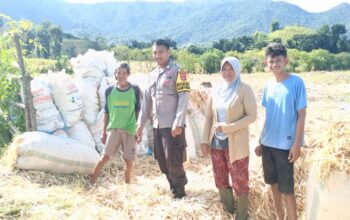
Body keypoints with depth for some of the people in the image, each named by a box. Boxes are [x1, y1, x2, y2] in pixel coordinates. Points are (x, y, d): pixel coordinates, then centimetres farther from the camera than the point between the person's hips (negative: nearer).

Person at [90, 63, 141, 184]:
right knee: (105, 156, -6)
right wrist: (104, 132, 9)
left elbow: (138, 111, 6)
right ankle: (91, 182, 4)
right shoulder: (110, 90, 2)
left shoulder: (135, 90, -1)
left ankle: (127, 184, 23)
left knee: (129, 160, 4)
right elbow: (106, 112, 9)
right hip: (113, 128, 0)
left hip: (130, 130, 0)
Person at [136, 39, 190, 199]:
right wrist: (141, 123, 15)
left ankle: (180, 194, 13)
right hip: (157, 125, 7)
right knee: (162, 161, 12)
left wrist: (178, 123, -21)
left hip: (172, 125, -7)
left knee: (173, 161, -3)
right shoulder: (153, 74, 16)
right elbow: (147, 100, 18)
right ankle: (173, 190, 27)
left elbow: (184, 97, -13)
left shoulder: (177, 71, -6)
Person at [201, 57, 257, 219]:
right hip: (216, 143, 5)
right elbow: (209, 117, 9)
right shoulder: (216, 91, 7)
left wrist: (227, 127, -20)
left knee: (239, 181, 4)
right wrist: (205, 140, 4)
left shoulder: (245, 90, -8)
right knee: (220, 180, 15)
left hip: (236, 145, -5)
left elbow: (252, 116, -13)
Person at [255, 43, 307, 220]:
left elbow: (301, 115, -9)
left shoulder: (296, 83, -9)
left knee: (286, 188, 0)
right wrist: (261, 141, 13)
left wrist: (297, 144, -13)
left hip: (286, 145, -5)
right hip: (268, 144, 6)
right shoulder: (268, 86, 6)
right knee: (273, 183, 16)